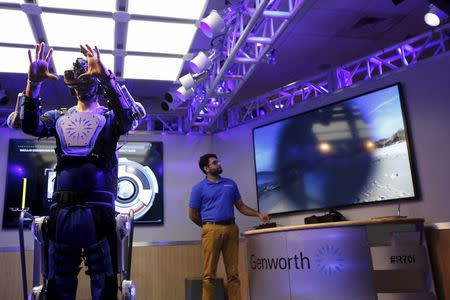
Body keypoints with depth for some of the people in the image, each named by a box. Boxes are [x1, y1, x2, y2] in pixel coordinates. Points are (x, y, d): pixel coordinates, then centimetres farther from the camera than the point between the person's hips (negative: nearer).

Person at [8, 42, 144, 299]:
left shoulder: (110, 117, 8)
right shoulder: (59, 117, 16)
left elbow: (129, 119, -14)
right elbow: (29, 126, -1)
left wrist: (107, 77, -24)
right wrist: (34, 83, -14)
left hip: (98, 210, -2)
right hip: (62, 210, 3)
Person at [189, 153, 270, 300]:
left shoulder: (230, 184, 15)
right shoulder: (199, 188, 3)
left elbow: (240, 206, 17)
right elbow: (192, 214, 6)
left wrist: (258, 214, 5)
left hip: (231, 229, 4)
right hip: (211, 230, -3)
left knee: (233, 273, 4)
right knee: (209, 274, -3)